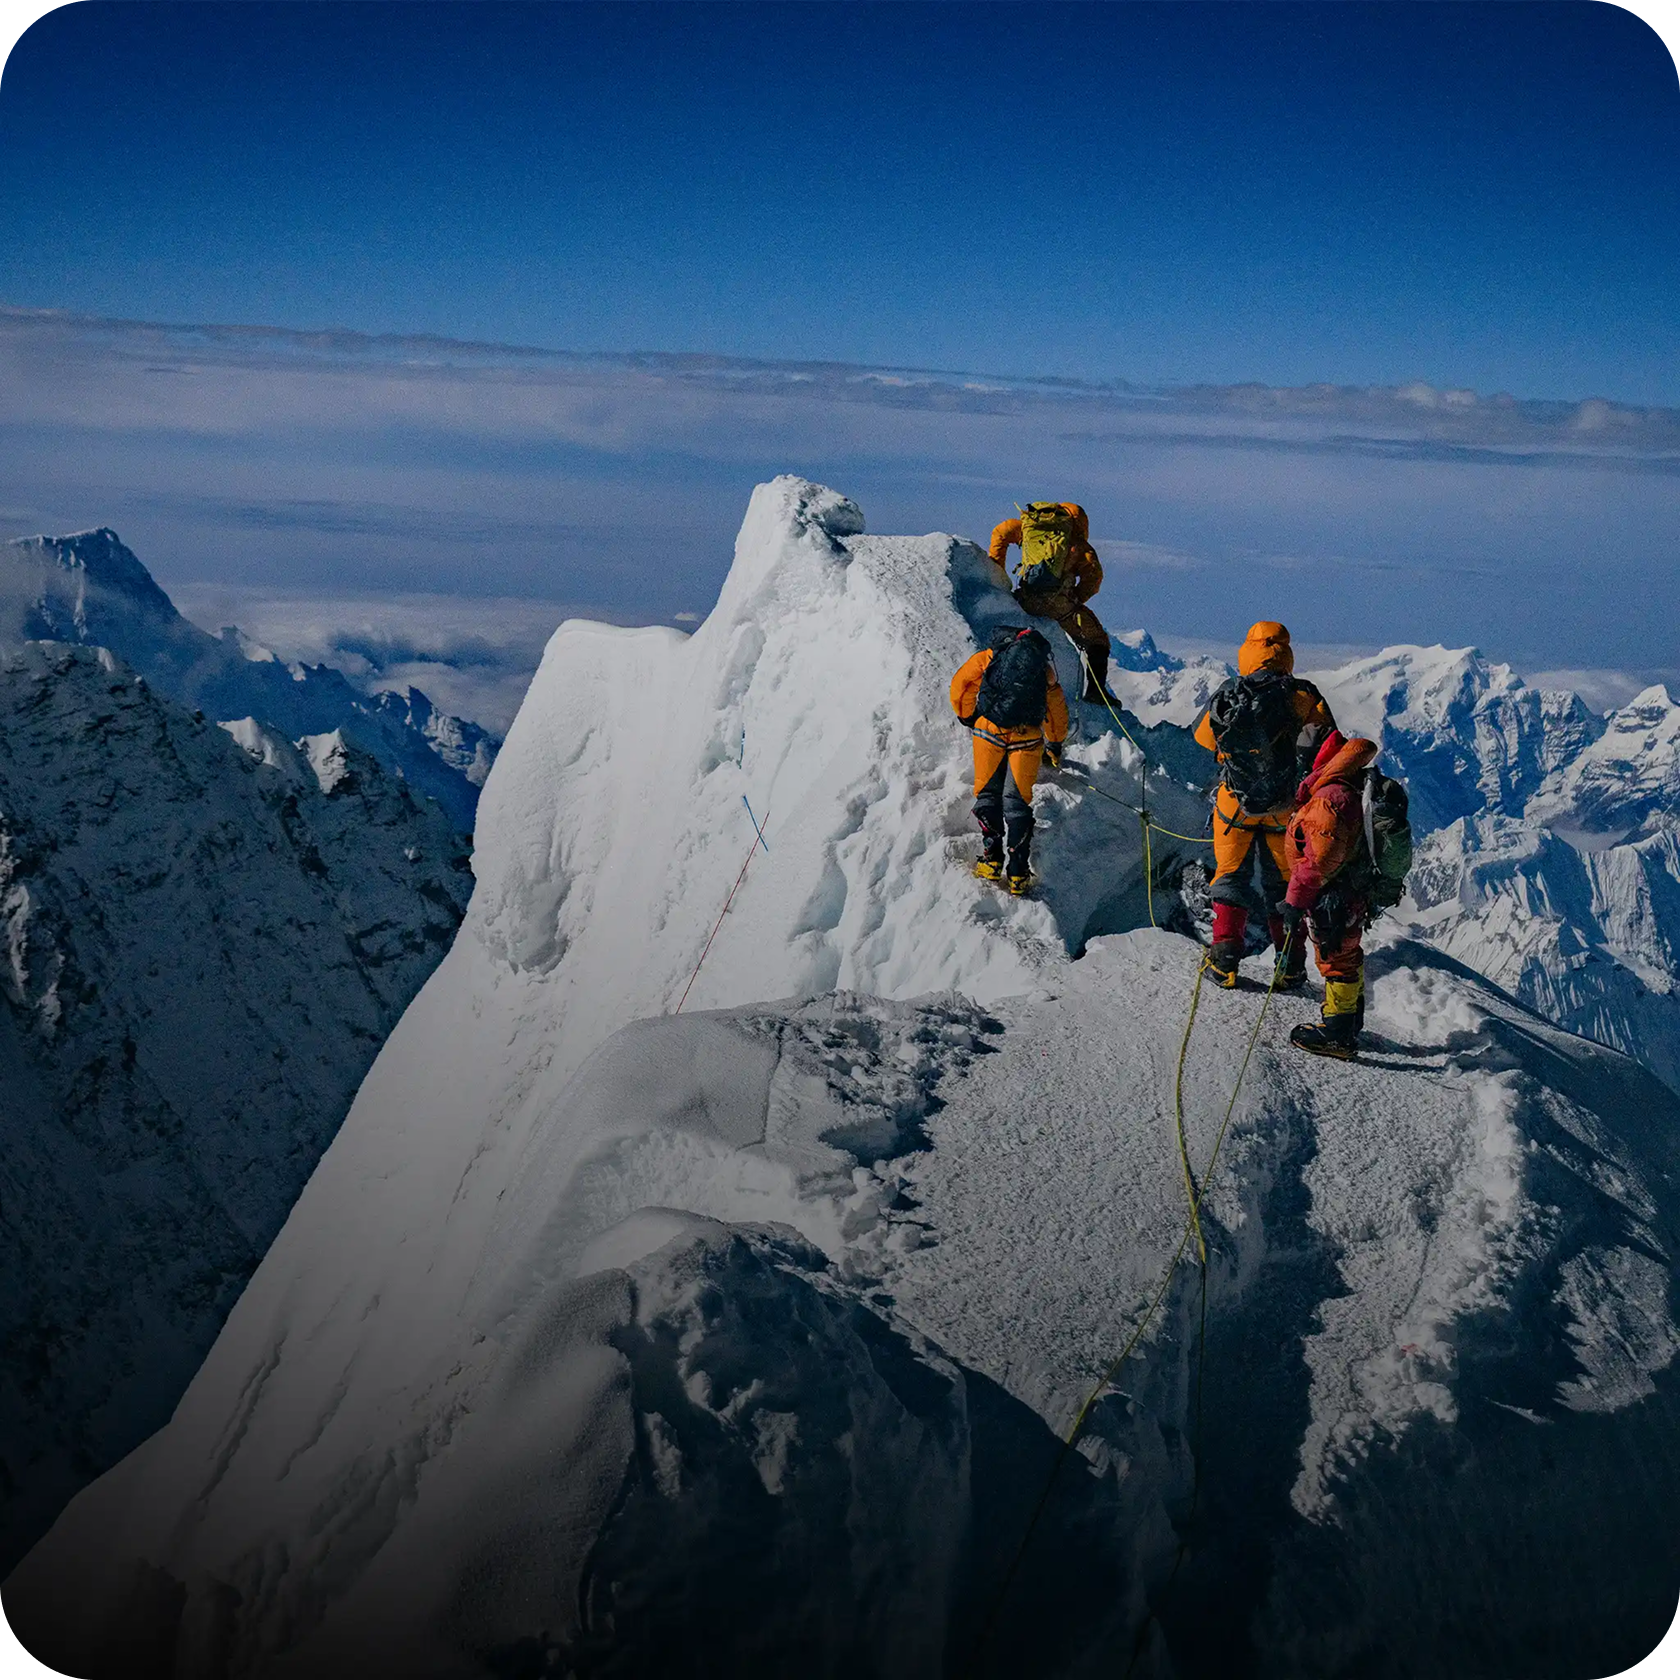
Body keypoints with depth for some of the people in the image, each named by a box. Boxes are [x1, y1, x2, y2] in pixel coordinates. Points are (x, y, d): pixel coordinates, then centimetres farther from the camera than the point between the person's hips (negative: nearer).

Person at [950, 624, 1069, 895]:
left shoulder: (988, 657, 19)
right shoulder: (1045, 667, 24)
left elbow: (960, 685, 12)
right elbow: (1057, 710, 28)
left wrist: (967, 717, 26)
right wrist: (1055, 746, 40)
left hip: (990, 729, -1)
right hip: (1027, 737, 1)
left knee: (988, 794, 13)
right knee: (1017, 800, 8)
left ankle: (993, 859, 2)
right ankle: (1018, 873, 1)